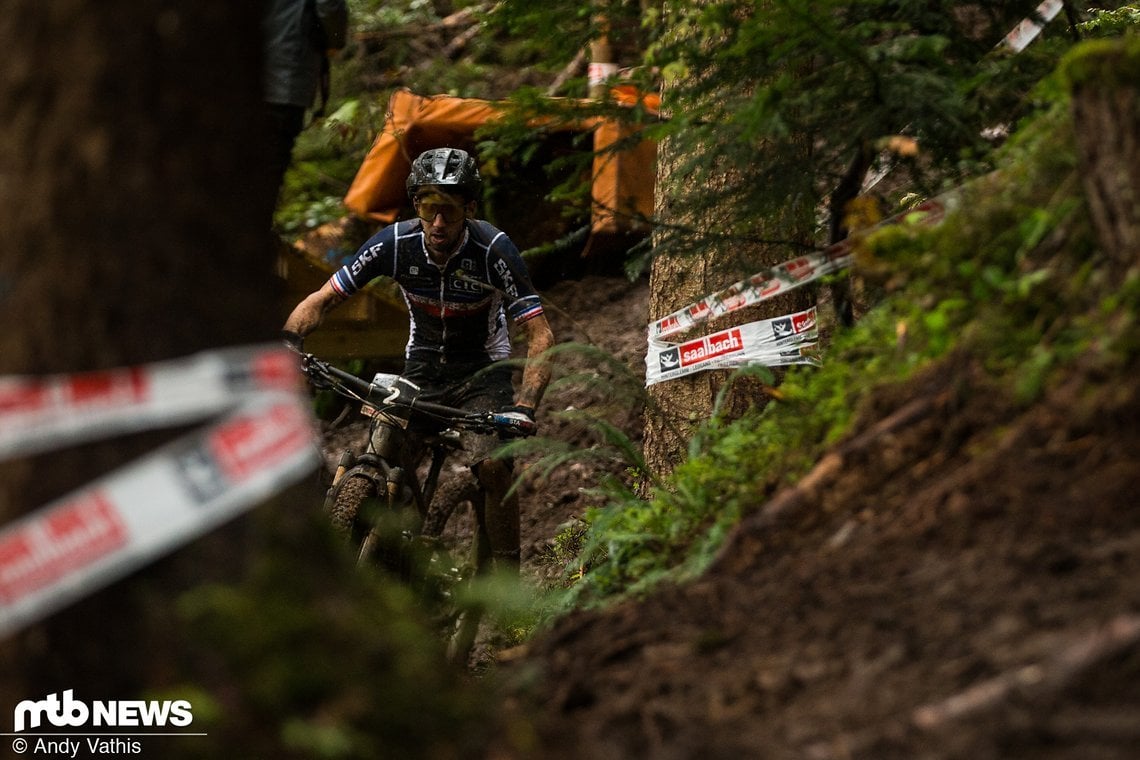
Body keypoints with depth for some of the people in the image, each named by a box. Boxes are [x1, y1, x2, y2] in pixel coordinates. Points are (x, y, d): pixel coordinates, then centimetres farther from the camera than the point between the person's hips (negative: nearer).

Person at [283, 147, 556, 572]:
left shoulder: (494, 250, -25)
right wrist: (285, 342, -30)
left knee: (491, 465, -26)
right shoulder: (396, 243, -18)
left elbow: (540, 337, -26)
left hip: (482, 372, -3)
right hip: (421, 369, 3)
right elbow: (322, 300, -10)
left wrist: (524, 407, -40)